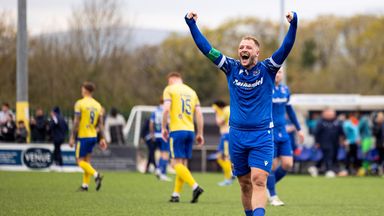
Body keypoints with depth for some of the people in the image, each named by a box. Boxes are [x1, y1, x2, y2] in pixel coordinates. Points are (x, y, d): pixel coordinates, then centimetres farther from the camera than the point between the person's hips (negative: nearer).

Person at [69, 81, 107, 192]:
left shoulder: (80, 103, -10)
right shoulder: (97, 105, 8)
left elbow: (76, 122, -13)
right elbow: (100, 124, 7)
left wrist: (72, 137, -10)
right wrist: (102, 139, 8)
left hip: (83, 136, -6)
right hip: (93, 136, 6)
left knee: (80, 160, -2)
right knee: (87, 160, 13)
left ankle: (96, 175, -23)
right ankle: (85, 185, 11)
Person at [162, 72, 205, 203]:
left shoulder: (169, 89, 2)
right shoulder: (191, 91, 18)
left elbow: (166, 109, -12)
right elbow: (199, 113, 12)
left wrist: (163, 128, -2)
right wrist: (200, 133, 14)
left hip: (177, 130, -6)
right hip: (190, 131, 6)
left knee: (176, 163, -7)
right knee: (183, 164, 11)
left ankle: (195, 187, -24)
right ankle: (176, 194, 12)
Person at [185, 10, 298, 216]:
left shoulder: (267, 69, -1)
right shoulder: (231, 68, 5)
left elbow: (286, 47, -12)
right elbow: (206, 48, 1)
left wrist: (293, 23, -27)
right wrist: (191, 25, -8)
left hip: (262, 135, -3)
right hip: (237, 135, 3)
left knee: (258, 181, -15)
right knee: (245, 184, 8)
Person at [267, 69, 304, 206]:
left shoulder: (285, 90, 9)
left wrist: (298, 129, 26)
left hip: (283, 134, 6)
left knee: (287, 164, -2)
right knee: (272, 166, -4)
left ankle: (268, 185, 22)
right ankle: (273, 197, 10)